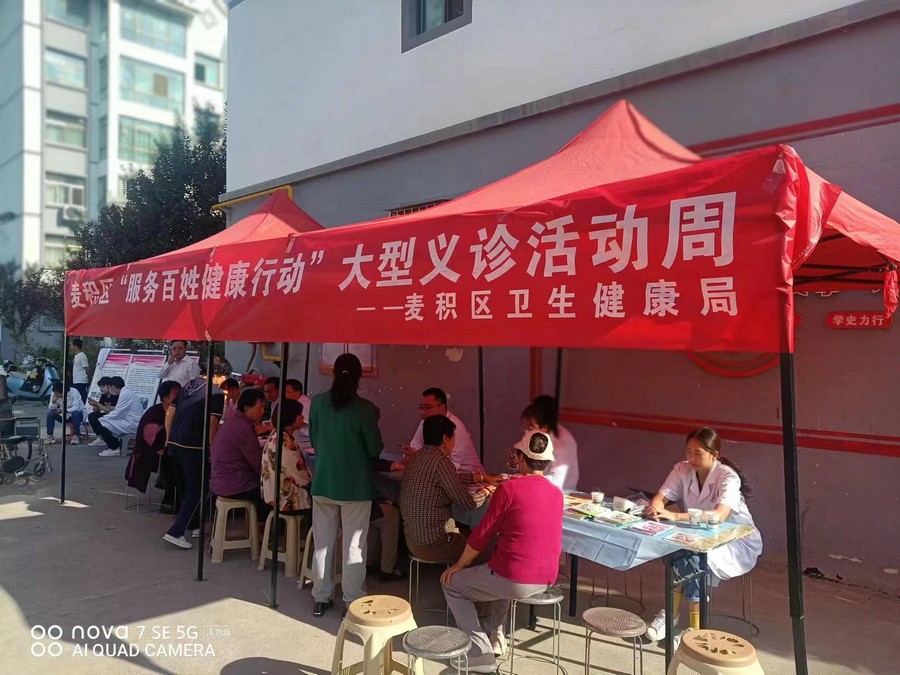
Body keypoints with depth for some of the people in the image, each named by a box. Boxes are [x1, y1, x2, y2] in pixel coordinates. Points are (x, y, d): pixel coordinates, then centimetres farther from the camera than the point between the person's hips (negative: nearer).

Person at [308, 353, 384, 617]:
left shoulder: (318, 402, -4)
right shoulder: (365, 408, -15)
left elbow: (313, 439, 8)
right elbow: (375, 449, -8)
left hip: (323, 482, 4)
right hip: (355, 486, -4)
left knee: (322, 542, 13)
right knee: (354, 546, 6)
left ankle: (321, 598, 25)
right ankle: (353, 602, 14)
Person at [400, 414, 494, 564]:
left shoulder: (417, 457, 4)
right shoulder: (441, 461, -21)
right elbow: (467, 502, -17)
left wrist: (480, 477, 24)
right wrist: (486, 492, 2)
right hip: (433, 545, -8)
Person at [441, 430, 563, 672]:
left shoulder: (508, 488, -13)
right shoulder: (557, 494, 5)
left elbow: (482, 535, -7)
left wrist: (458, 566, 8)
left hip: (515, 579, -7)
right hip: (546, 580, 7)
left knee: (452, 585, 14)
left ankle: (481, 654, 6)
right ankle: (495, 635, 33)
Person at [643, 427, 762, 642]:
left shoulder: (728, 477, -22)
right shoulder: (682, 470, -7)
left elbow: (719, 516, -38)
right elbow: (660, 497, -14)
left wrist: (676, 516, -48)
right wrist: (655, 507, -39)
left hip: (738, 543, -4)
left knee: (694, 555, -33)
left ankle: (695, 629, -20)